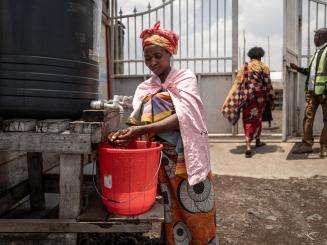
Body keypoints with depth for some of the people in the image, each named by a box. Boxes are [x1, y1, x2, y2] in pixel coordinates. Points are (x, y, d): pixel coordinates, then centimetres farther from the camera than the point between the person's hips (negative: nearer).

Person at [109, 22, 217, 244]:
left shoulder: (185, 78, -1)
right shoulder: (144, 89, 12)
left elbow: (183, 118, -16)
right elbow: (137, 123, 6)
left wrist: (143, 130, -24)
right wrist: (126, 134, -17)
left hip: (187, 158, -3)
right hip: (161, 162, 3)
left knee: (197, 213, 4)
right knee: (173, 215, 10)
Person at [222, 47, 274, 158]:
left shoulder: (244, 67, 3)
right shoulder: (264, 67, 0)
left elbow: (237, 85, -3)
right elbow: (268, 85, -1)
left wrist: (233, 102, 0)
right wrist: (271, 101, 6)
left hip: (247, 98, 0)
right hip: (260, 98, 1)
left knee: (248, 120, 2)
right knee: (257, 119, 20)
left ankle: (248, 146, -11)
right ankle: (257, 141, 36)